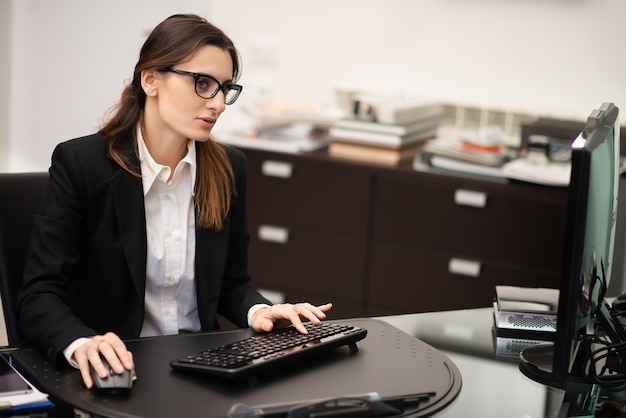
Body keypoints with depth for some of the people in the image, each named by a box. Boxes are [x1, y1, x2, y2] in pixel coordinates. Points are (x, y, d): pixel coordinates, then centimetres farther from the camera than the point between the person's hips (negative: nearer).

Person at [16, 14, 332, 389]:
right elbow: (40, 297, -12)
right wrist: (81, 344, -33)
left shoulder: (228, 169, 6)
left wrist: (258, 311, -7)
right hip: (113, 372, -3)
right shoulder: (80, 163, -8)